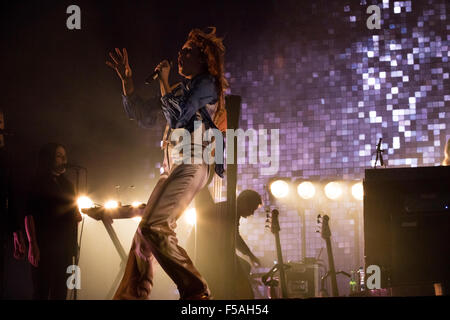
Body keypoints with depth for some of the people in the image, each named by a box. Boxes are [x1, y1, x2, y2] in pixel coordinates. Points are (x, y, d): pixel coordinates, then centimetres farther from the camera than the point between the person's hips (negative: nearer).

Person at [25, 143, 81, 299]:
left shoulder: (67, 185, 17)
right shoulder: (37, 184, -4)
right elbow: (29, 216, -12)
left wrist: (77, 216, 3)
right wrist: (33, 245, -20)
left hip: (64, 246, 7)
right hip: (44, 246, -7)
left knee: (60, 292, 6)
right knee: (42, 291, -7)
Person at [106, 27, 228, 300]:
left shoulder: (206, 84, -1)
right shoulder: (181, 90, 23)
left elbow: (177, 116, -13)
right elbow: (144, 116, 22)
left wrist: (164, 81, -1)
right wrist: (127, 81, 14)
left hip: (192, 165, -9)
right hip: (172, 168, 9)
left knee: (154, 227, -23)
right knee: (145, 231, 5)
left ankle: (195, 290, -21)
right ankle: (132, 295, 8)